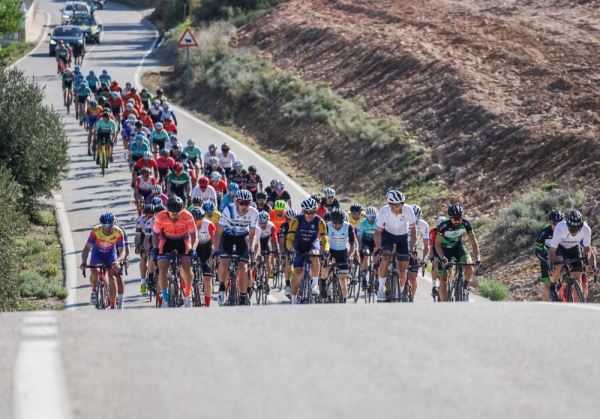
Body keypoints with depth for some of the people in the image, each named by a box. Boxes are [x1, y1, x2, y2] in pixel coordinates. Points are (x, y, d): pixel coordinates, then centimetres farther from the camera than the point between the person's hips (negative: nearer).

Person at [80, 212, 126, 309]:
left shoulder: (119, 233, -29)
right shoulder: (96, 231, -31)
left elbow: (122, 252, -27)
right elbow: (87, 248, -28)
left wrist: (117, 261, -48)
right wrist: (84, 262, -44)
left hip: (111, 253, 0)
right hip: (97, 252, 0)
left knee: (112, 277, -12)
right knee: (95, 272, -27)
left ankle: (113, 306, -3)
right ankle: (94, 291, 1)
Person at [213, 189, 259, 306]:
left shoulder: (253, 213, -21)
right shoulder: (229, 210, -28)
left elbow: (252, 233, -5)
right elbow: (219, 231, -23)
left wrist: (251, 249, -14)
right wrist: (216, 249, -29)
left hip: (243, 236, 1)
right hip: (228, 235, -1)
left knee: (243, 267, -11)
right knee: (224, 261, -23)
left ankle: (243, 296, -7)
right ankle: (221, 286, 1)